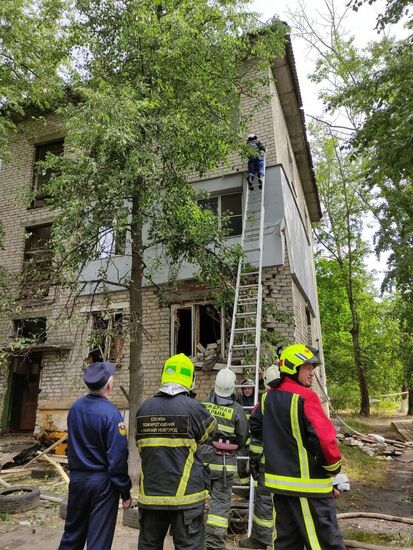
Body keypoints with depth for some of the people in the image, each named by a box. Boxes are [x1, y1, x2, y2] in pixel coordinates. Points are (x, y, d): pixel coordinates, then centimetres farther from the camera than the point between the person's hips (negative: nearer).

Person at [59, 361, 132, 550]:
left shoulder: (75, 407, -2)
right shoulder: (111, 414, -22)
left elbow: (72, 444, 9)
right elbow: (118, 458, -20)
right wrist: (125, 492, -11)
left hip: (77, 478, 6)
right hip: (102, 482, -6)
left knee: (73, 533, 22)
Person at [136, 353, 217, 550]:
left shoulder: (144, 409, -2)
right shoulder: (192, 408, -14)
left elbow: (140, 444, 8)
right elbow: (210, 433, 3)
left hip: (151, 494, 4)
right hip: (185, 495, -4)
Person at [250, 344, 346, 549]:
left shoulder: (268, 397, 6)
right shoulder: (305, 397, -19)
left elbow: (255, 425, 18)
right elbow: (324, 437, -23)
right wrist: (334, 466, -6)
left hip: (278, 481, 8)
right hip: (308, 484, -8)